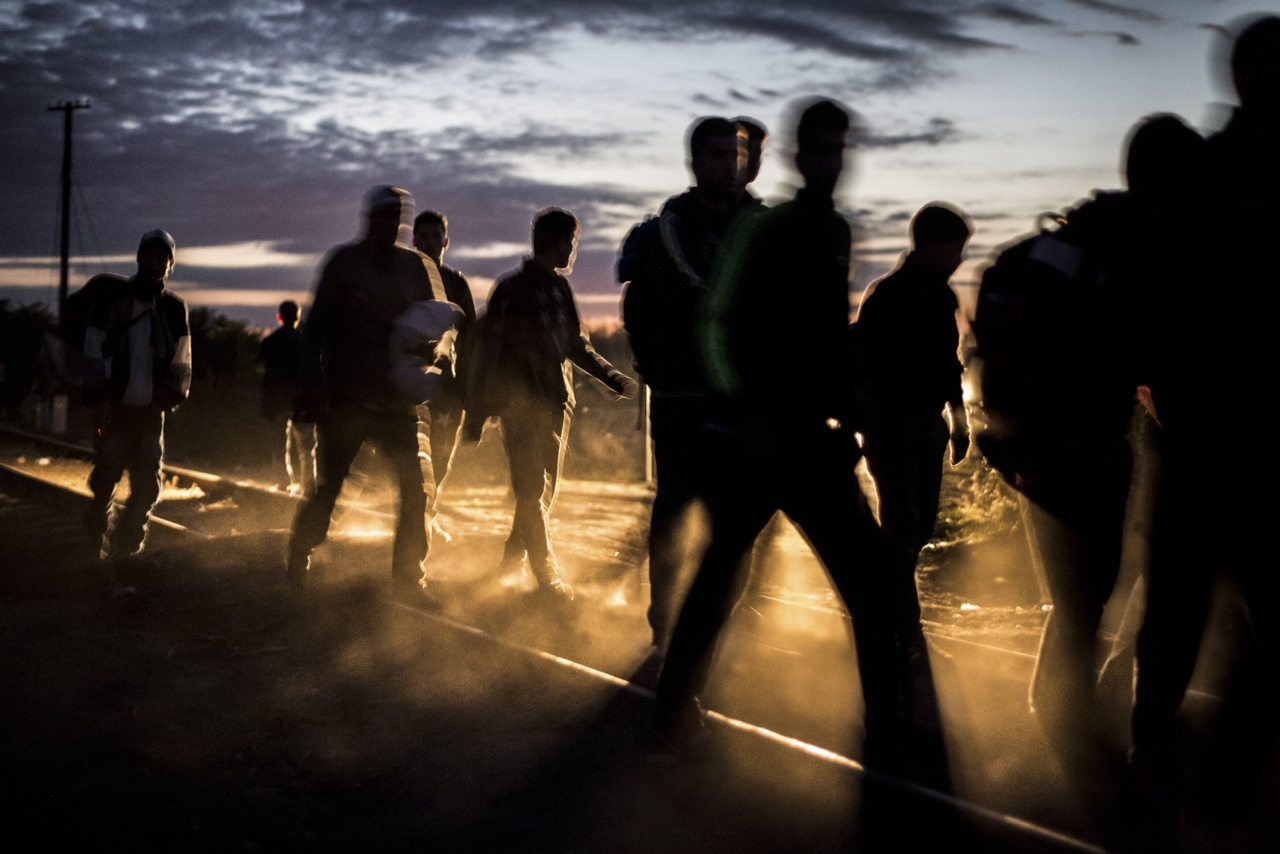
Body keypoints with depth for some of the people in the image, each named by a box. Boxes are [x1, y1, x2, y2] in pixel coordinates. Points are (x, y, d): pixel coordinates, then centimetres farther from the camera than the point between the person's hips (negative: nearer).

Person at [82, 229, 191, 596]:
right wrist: (99, 398, -8)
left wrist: (173, 395, -4)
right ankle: (103, 560, 7)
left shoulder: (174, 307, 7)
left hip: (150, 412, 3)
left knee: (148, 486, -2)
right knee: (106, 483, -5)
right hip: (114, 409, -3)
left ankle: (121, 551, 11)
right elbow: (94, 353, 0)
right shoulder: (112, 300, -1)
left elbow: (180, 360, 12)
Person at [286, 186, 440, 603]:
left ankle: (408, 575, 7)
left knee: (414, 488, -3)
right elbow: (315, 328, -5)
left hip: (395, 399, 4)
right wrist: (313, 389, -13)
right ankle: (298, 561, 19)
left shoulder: (412, 266, 10)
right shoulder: (344, 262, -2)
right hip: (345, 397, -4)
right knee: (329, 486, -1)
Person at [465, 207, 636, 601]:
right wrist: (477, 412, -10)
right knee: (532, 490, -6)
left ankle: (512, 559, 28)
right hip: (521, 404, -7)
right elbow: (485, 350, -8)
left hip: (556, 403, 7)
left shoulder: (560, 287, 11)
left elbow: (577, 345, 20)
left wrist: (612, 377, 6)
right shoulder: (511, 289, -8)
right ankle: (547, 572, 1)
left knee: (545, 489, 12)